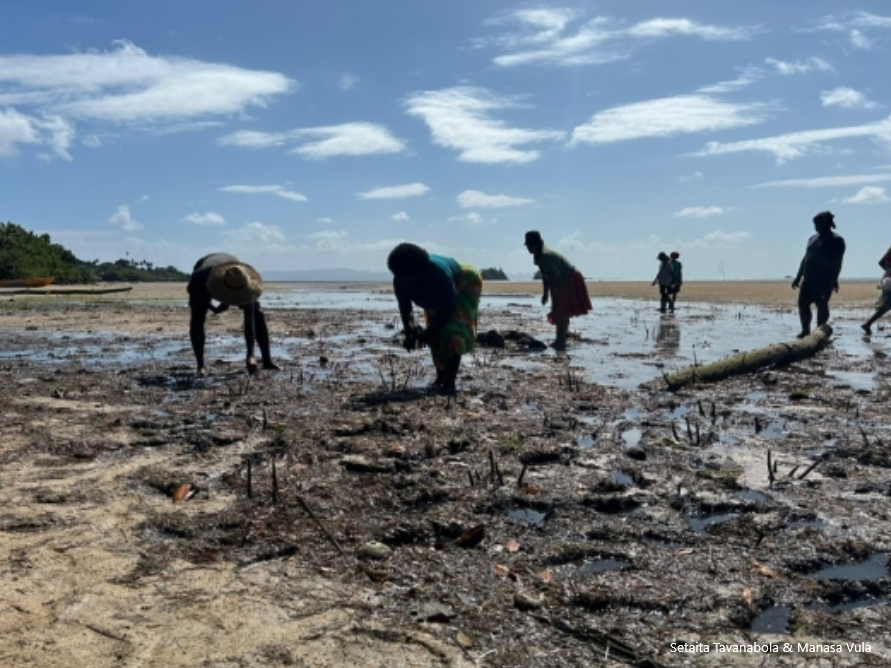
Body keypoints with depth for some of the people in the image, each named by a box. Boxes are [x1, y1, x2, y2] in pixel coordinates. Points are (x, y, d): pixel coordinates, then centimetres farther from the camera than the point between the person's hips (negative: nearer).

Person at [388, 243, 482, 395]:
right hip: (439, 297, 7)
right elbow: (405, 308, -13)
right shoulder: (400, 282, -26)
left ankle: (450, 382, -26)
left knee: (452, 331, -22)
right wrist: (409, 333, -30)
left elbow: (449, 308, -37)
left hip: (464, 286, -6)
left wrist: (427, 332, -39)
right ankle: (440, 378, 19)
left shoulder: (439, 272, -44)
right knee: (436, 336, 3)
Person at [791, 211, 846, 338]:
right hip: (808, 280, 7)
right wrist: (798, 277, 17)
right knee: (803, 303, 4)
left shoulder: (836, 241, -5)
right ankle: (805, 330, 13)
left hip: (824, 280, -7)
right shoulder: (813, 239, 17)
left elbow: (837, 263, -11)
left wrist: (833, 280, -19)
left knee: (822, 305, -2)